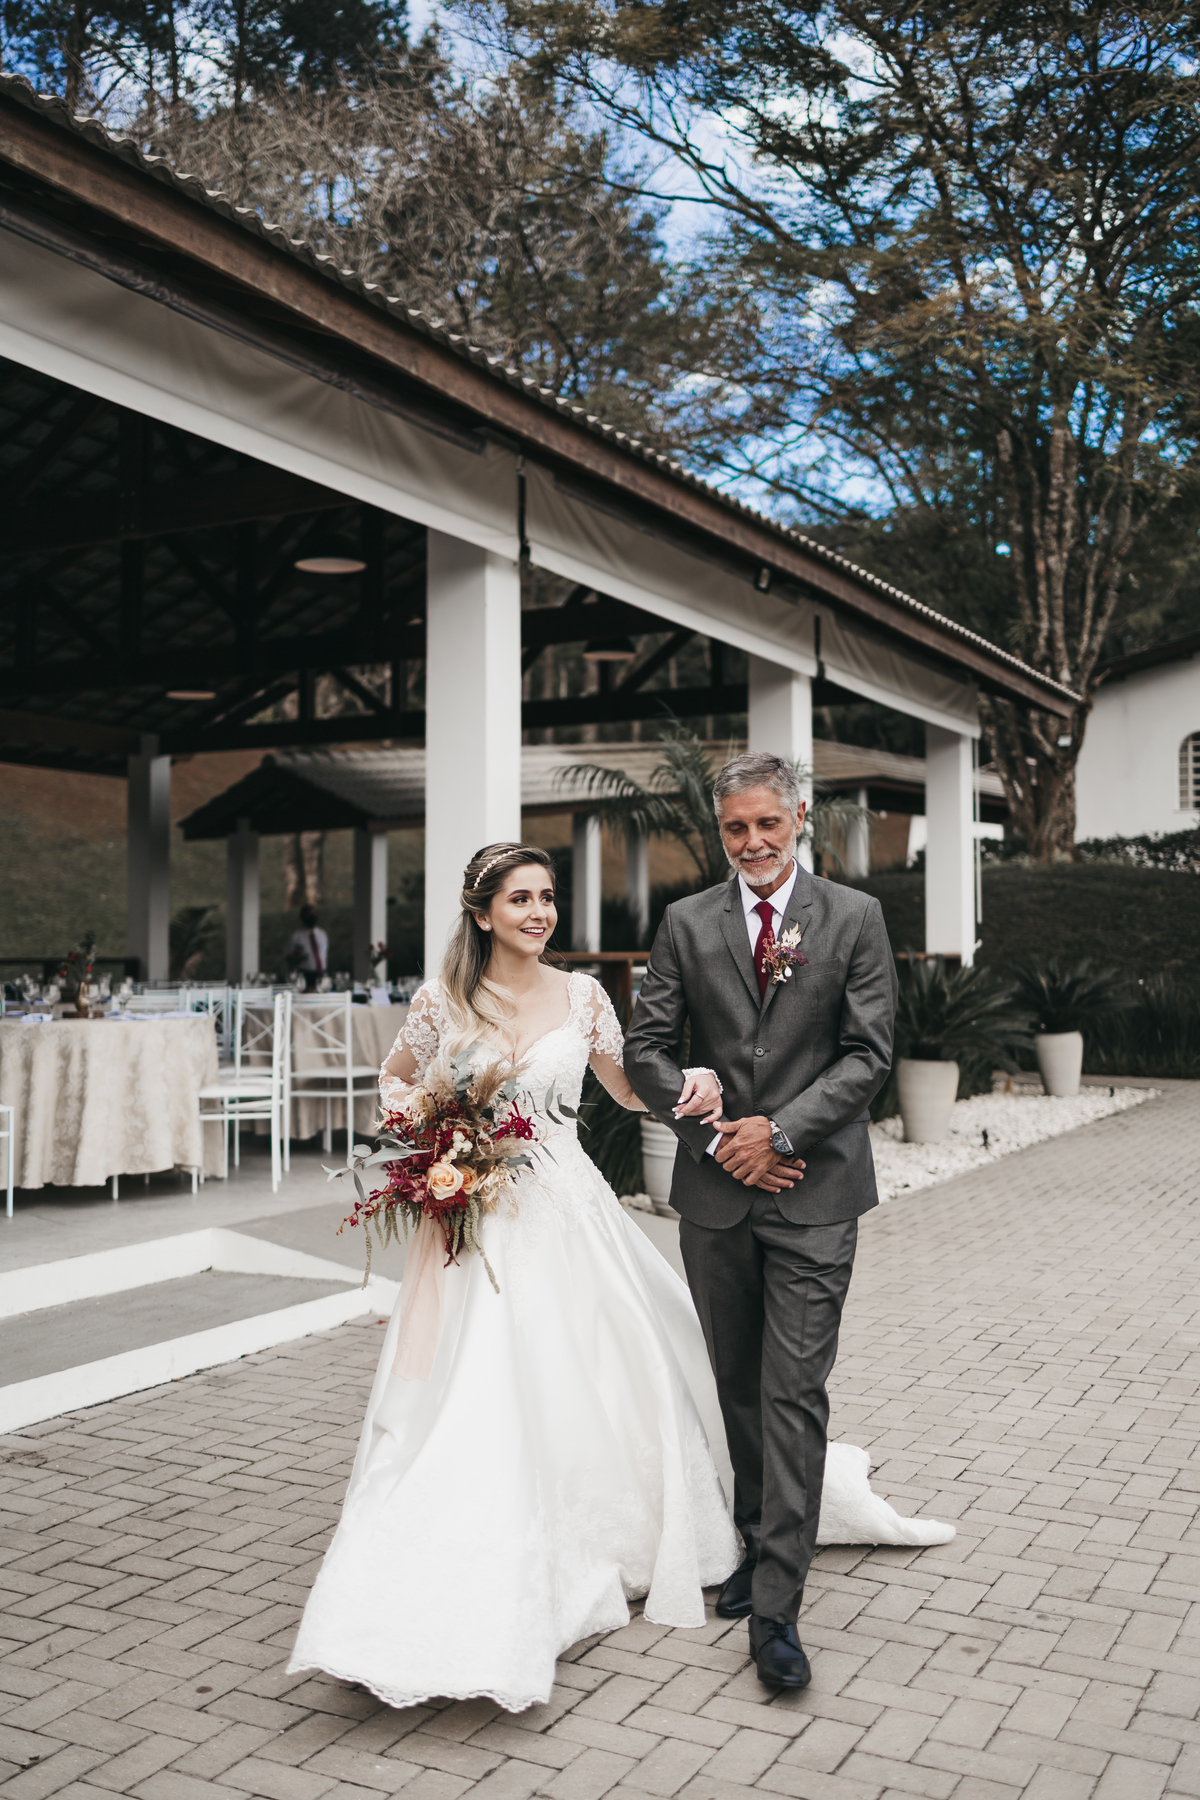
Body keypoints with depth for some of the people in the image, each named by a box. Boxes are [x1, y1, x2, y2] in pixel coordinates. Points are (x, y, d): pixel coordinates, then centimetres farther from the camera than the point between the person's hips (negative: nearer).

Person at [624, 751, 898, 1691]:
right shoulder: (687, 923, 4)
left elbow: (869, 1051, -5)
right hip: (715, 1190, 3)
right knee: (738, 1386, 15)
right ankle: (758, 1544, 33)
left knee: (795, 1394, -5)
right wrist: (714, 1136, -8)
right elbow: (646, 1046, 3)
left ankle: (776, 1607, 1)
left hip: (813, 1189, -3)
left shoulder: (855, 917, -1)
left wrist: (780, 1131, -13)